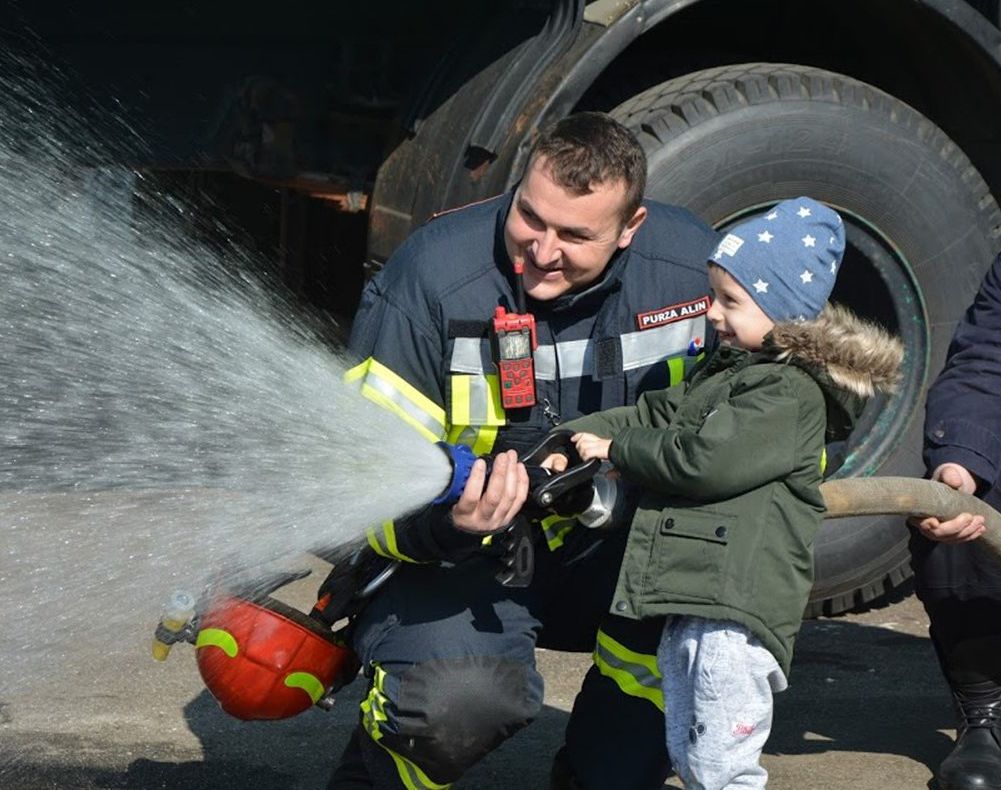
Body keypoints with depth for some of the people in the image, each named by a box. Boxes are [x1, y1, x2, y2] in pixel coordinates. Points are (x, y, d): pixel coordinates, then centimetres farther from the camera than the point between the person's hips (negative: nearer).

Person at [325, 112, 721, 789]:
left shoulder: (695, 267, -11)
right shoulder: (431, 277, -21)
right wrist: (448, 525, -40)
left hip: (609, 554, 4)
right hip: (459, 556, -4)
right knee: (460, 700, -32)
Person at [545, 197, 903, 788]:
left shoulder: (790, 393, -12)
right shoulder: (726, 372, 20)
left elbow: (706, 460, -20)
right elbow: (656, 415, 19)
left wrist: (616, 449, -8)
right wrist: (571, 438, 5)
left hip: (737, 609, -10)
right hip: (689, 602, 10)